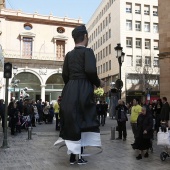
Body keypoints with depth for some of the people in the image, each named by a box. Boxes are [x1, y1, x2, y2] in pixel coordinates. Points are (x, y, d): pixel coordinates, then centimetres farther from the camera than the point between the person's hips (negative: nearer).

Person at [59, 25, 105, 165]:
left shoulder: (69, 54, 13)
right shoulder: (87, 51, -5)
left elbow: (65, 75, 11)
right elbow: (90, 71, -18)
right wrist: (98, 83, -1)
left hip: (69, 91, 5)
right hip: (83, 91, -5)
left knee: (72, 123, 10)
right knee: (83, 123, 4)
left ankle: (72, 156, 16)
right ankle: (79, 156, 8)